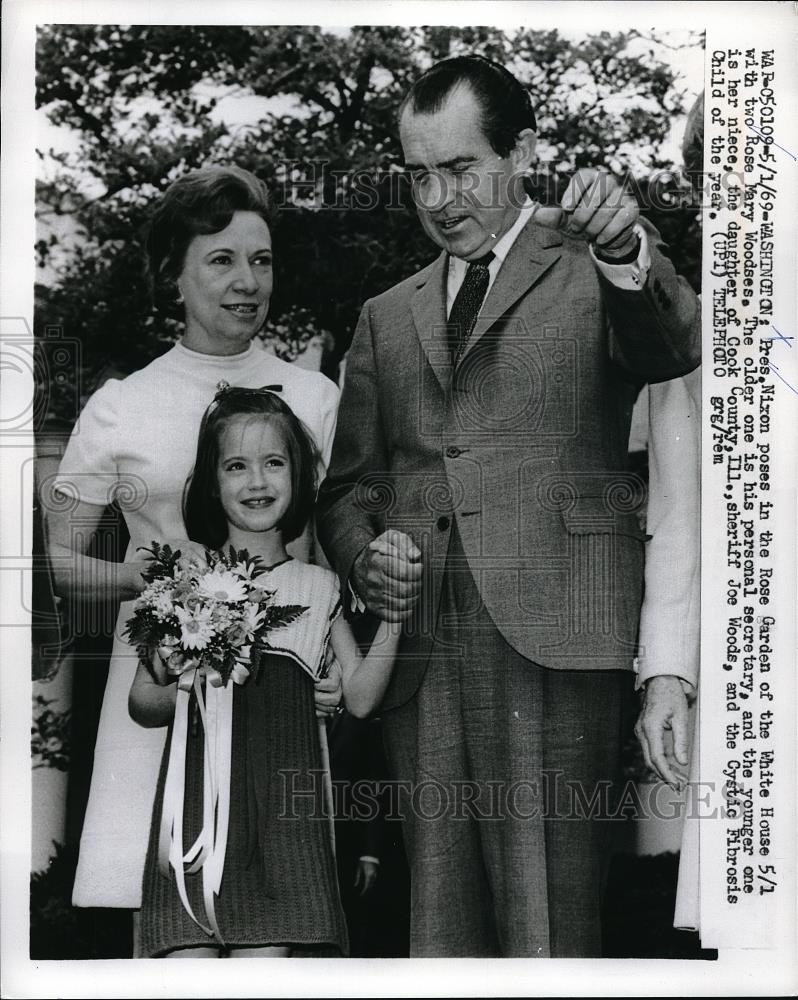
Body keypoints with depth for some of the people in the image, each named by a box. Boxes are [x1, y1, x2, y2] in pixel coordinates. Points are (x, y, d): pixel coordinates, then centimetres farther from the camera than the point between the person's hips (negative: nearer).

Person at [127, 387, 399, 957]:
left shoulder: (317, 587, 17)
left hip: (284, 796, 1)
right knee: (189, 958, -15)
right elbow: (141, 700, 13)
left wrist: (393, 616, 2)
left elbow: (360, 697, 12)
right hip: (198, 785, -1)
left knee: (264, 958, -13)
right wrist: (183, 694, -8)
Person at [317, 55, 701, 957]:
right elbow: (347, 484, 21)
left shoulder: (590, 271, 7)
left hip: (550, 640, -4)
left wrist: (628, 256, -33)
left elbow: (672, 350, -13)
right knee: (439, 916, 7)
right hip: (420, 646, 4)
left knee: (549, 914, -5)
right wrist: (365, 553, 0)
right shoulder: (387, 316, 21)